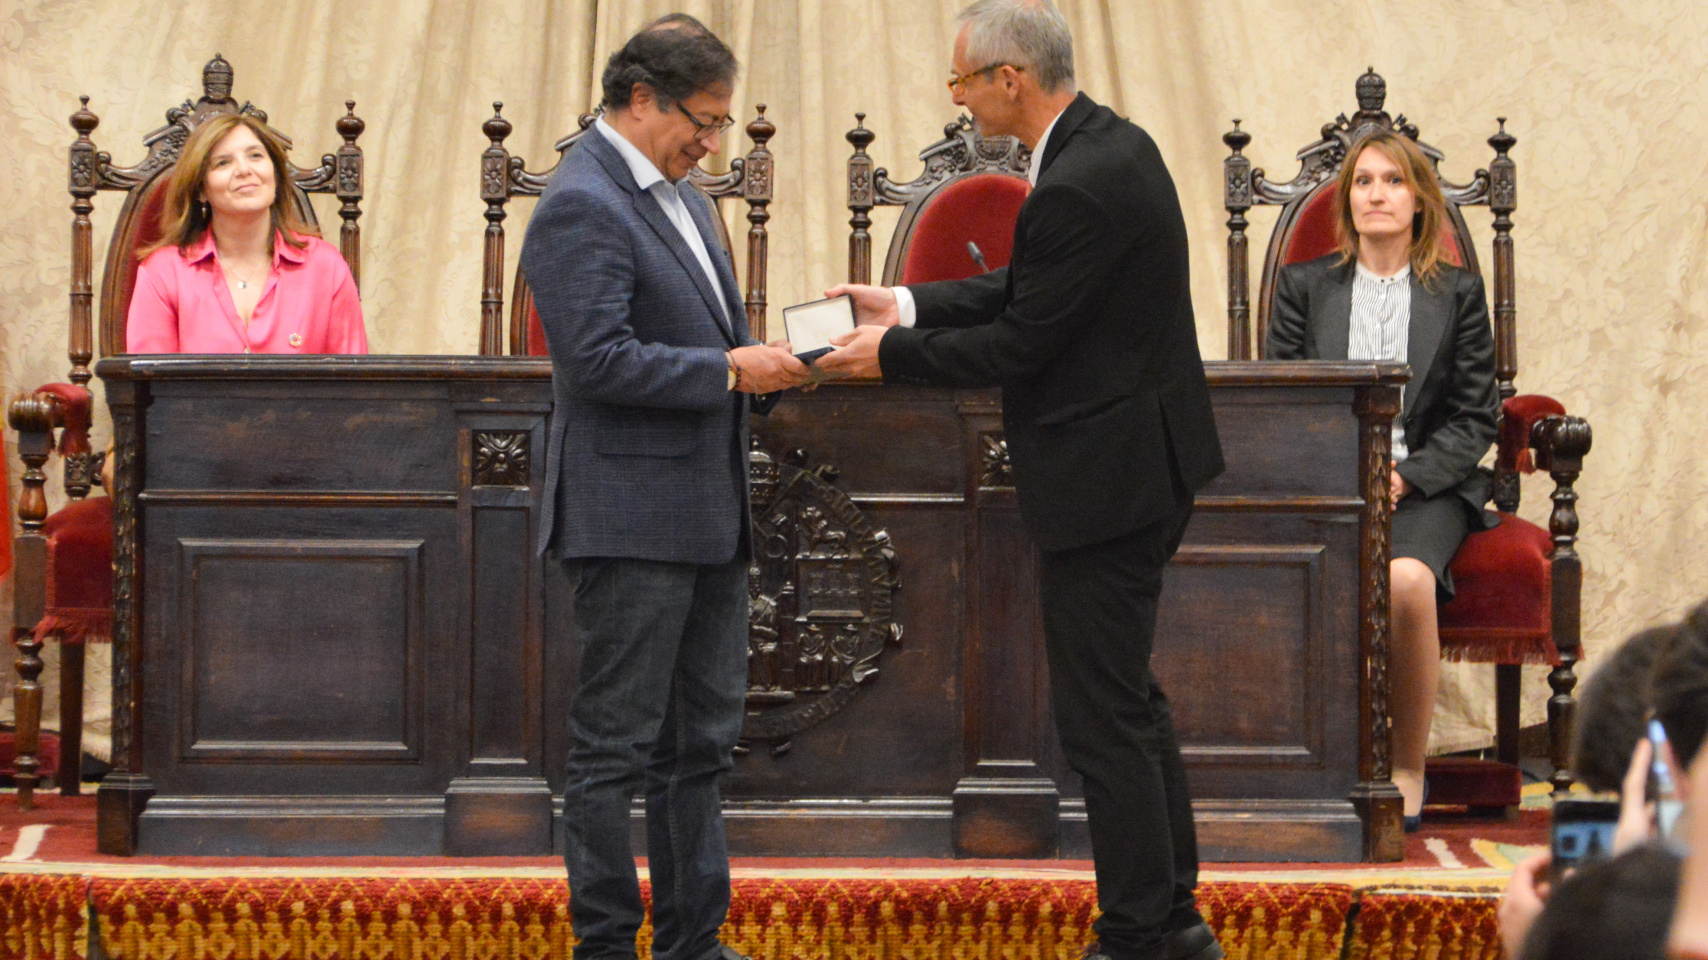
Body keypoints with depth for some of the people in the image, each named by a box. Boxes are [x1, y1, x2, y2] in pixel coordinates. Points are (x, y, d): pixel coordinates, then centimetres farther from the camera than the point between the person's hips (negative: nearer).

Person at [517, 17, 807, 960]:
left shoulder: (679, 196, 15)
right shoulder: (582, 207, -15)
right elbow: (599, 360, -22)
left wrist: (763, 359, 8)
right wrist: (730, 370, -20)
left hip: (707, 515, 10)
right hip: (631, 519, -10)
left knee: (700, 740, 14)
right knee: (616, 745, -2)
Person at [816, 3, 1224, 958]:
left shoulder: (1077, 189, -24)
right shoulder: (1115, 143, 7)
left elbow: (1019, 344, -19)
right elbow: (1029, 291, 15)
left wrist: (888, 356, -7)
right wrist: (910, 305, 12)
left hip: (1105, 479, -11)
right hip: (1149, 460, 11)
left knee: (1104, 716, -2)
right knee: (1130, 696, 18)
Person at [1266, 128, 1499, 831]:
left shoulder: (1458, 294, 14)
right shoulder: (1304, 286, 16)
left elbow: (1473, 419, 8)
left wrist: (1406, 477, -9)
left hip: (1426, 487, 0)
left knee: (1406, 577, -35)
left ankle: (1408, 769, -22)